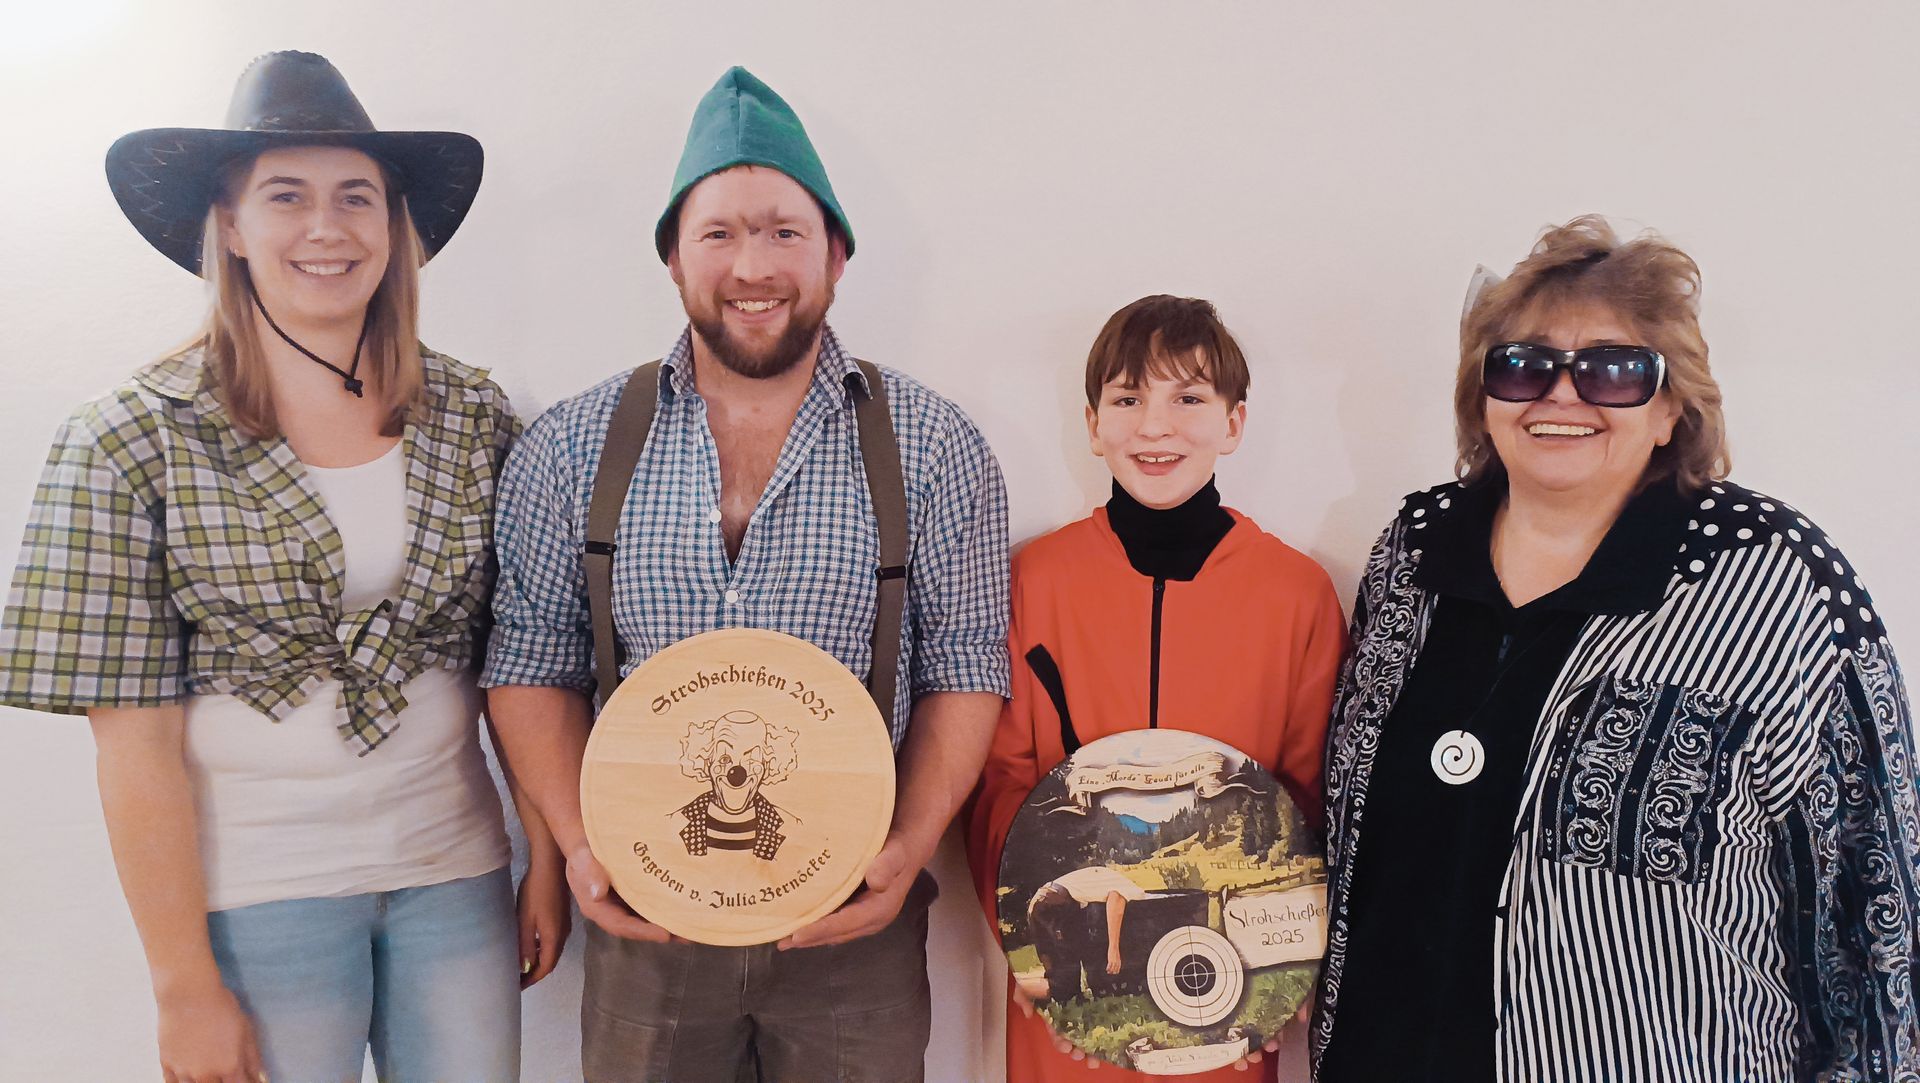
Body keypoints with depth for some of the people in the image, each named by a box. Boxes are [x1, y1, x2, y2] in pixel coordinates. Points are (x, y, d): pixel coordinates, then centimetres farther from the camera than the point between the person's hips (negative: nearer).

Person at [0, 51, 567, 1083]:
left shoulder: (472, 416, 0)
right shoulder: (128, 444, -8)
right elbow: (136, 740, -8)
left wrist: (550, 862, 1)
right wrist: (185, 986, -7)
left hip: (455, 875, 3)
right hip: (255, 896, -2)